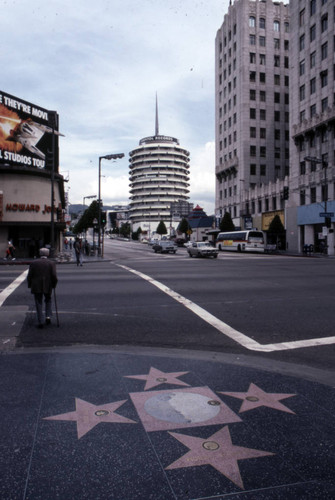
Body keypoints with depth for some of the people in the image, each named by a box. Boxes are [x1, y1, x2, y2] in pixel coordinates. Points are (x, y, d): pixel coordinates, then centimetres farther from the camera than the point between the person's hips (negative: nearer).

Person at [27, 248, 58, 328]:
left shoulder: (33, 263, -1)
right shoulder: (51, 263, -4)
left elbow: (29, 276, -2)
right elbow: (54, 276, -10)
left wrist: (30, 285, 10)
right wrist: (54, 284, 5)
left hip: (36, 287, 0)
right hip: (48, 286, 0)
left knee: (39, 304, 8)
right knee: (48, 301, 23)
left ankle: (40, 322, 6)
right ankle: (48, 316, 9)